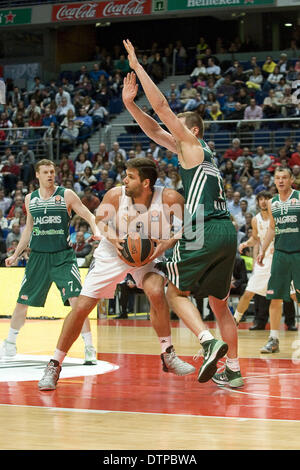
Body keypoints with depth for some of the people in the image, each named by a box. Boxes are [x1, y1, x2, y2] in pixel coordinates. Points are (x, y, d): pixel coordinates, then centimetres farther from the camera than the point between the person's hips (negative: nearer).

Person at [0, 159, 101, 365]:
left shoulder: (66, 195, -2)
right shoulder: (30, 199, 9)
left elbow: (89, 215, -5)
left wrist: (96, 230, -26)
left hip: (63, 256, -4)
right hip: (38, 256, 4)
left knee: (76, 299, -16)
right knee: (22, 301, 10)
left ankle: (89, 348, -9)